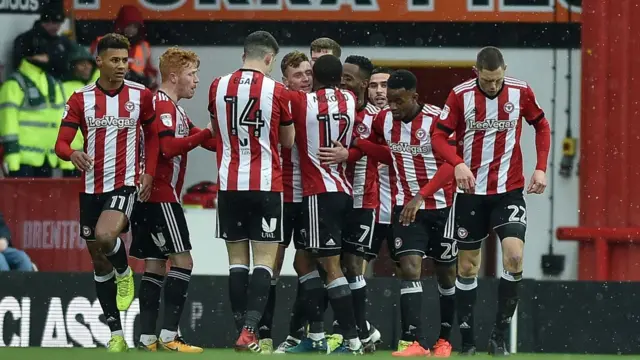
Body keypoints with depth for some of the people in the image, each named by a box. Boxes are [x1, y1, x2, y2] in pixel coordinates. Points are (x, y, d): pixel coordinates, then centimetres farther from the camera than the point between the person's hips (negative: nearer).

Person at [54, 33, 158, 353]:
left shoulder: (141, 95, -1)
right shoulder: (81, 99, 1)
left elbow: (152, 134, 13)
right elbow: (61, 143, -3)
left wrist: (149, 173, 1)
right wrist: (72, 153, -26)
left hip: (125, 185, -3)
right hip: (91, 187, 3)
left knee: (105, 236, -31)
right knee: (99, 262, 8)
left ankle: (125, 274, 4)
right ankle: (116, 334, 18)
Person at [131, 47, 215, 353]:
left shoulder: (171, 107, 22)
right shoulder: (163, 106, -11)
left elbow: (203, 141, 23)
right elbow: (169, 147, -24)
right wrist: (207, 134, -22)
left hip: (151, 197, 10)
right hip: (161, 197, -10)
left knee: (155, 264, 8)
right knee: (182, 260, -11)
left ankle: (147, 337, 5)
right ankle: (168, 336, -16)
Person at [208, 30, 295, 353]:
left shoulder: (218, 87, 2)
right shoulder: (276, 92, -7)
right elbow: (287, 141, 7)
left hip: (229, 184, 3)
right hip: (266, 185, -3)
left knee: (237, 259, 10)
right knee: (264, 259, -2)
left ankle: (242, 330, 8)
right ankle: (250, 329, -16)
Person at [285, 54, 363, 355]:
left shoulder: (302, 102, -8)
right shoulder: (350, 101, 9)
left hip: (319, 192, -7)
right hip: (343, 191, 7)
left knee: (331, 265, -9)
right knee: (305, 260, 17)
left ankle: (353, 341, -15)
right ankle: (316, 336, 15)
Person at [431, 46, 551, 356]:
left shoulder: (521, 92, -5)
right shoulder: (460, 95, -9)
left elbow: (541, 126, 10)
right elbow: (439, 137, -7)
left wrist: (541, 168, 0)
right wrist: (458, 164, -26)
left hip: (509, 190, 0)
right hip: (471, 191, 0)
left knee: (514, 256, -18)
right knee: (467, 266, 5)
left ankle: (499, 337, -7)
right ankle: (467, 343, 14)